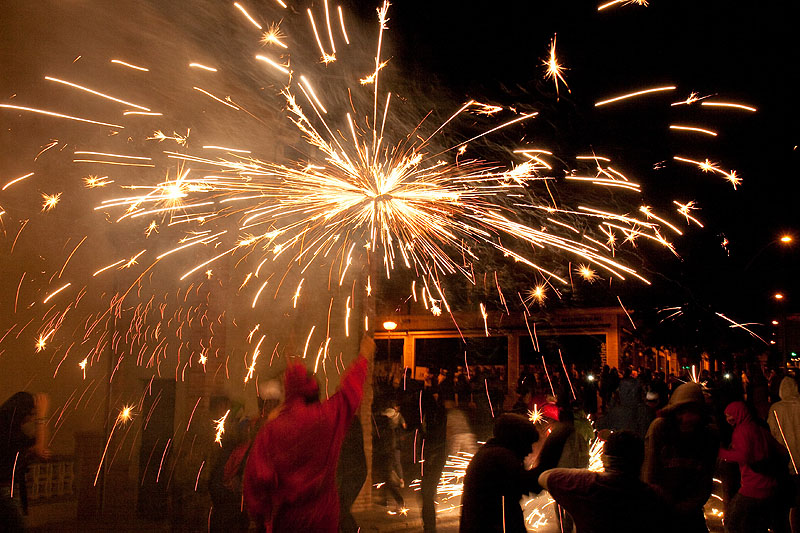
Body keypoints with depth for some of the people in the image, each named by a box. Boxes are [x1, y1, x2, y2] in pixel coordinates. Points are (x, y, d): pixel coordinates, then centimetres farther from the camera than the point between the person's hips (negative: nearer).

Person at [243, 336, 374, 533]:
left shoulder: (270, 429, -12)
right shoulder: (329, 416, -10)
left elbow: (257, 477, -13)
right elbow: (351, 386, 7)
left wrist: (262, 517, 1)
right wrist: (364, 355, 24)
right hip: (322, 516, 1)